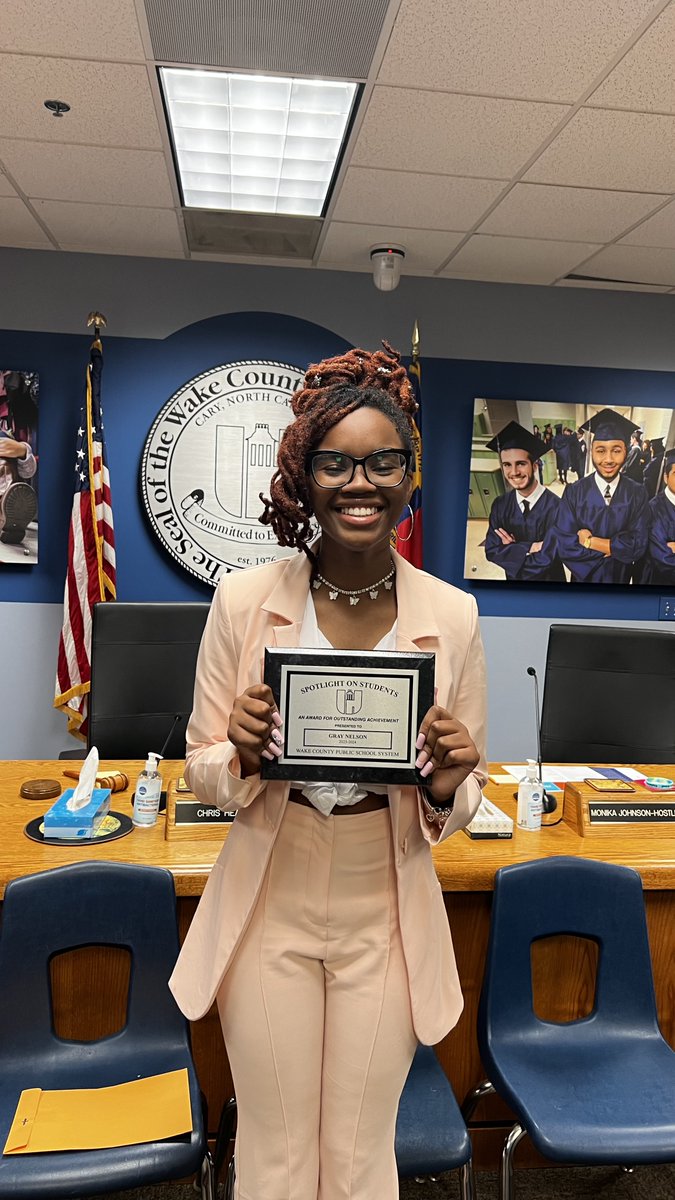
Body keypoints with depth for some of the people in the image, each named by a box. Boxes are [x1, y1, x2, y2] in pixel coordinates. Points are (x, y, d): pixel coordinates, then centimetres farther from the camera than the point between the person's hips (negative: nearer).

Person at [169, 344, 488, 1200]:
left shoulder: (452, 615, -8)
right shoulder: (244, 600, -11)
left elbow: (461, 807, 1)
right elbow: (201, 773, -2)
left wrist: (447, 783, -21)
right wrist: (243, 755, -23)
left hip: (387, 918, 1)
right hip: (270, 910, 0)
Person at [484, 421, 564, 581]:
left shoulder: (554, 506, -24)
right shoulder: (499, 506, -9)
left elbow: (545, 560, -27)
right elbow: (491, 550, -13)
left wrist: (511, 550, -15)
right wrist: (528, 548, -23)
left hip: (548, 579, -4)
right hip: (514, 578, 4)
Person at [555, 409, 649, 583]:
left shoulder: (637, 494, -12)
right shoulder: (573, 492, -15)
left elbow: (638, 546, -19)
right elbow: (565, 546, -21)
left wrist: (589, 541, -22)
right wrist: (617, 547, -21)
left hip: (620, 576, 1)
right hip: (584, 576, -1)